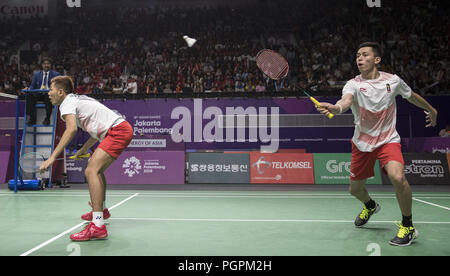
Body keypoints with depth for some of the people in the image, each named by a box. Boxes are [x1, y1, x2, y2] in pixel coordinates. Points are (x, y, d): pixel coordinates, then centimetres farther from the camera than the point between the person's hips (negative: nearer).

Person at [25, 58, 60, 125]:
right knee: (29, 94, -29)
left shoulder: (56, 74, 12)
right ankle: (32, 119, -27)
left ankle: (47, 119, -31)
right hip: (38, 94, 3)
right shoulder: (36, 74, 20)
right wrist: (28, 89, -6)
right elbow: (32, 86, 18)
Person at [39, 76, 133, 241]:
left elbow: (72, 129, -23)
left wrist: (52, 157, -25)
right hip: (122, 128, 10)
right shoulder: (79, 100, 25)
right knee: (96, 170, 25)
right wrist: (84, 149, 27)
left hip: (118, 130, -10)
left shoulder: (67, 102, -3)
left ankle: (97, 226, -26)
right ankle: (101, 210, 42)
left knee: (91, 171, -20)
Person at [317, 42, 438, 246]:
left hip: (388, 139, -1)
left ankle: (408, 226, -5)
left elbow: (412, 96, 16)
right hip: (362, 142, 1)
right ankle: (370, 206, 47)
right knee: (355, 189, 9)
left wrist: (431, 109, 30)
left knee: (397, 177, -28)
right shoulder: (353, 84, -12)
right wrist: (337, 107, -59)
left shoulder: (393, 80, -5)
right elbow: (346, 100, -35)